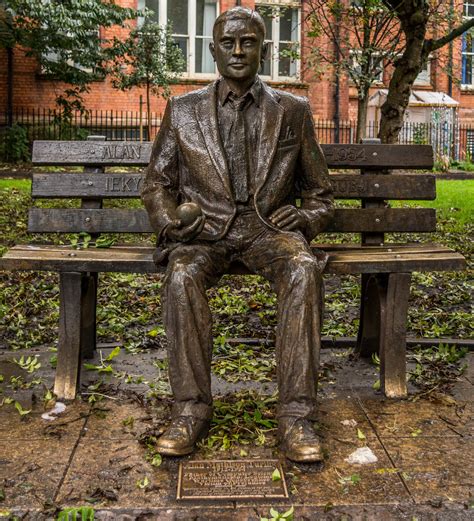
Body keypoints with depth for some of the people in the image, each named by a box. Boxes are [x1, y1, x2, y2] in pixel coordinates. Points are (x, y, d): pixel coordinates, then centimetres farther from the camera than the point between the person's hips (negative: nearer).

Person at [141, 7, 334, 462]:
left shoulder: (292, 111, 12)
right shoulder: (183, 110, 12)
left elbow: (319, 193, 16)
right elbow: (156, 183, 15)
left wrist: (305, 220, -7)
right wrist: (170, 223, -6)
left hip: (268, 227, 0)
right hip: (205, 228, 1)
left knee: (303, 269, -33)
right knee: (182, 276, -34)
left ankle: (295, 416, -30)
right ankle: (190, 409, -23)